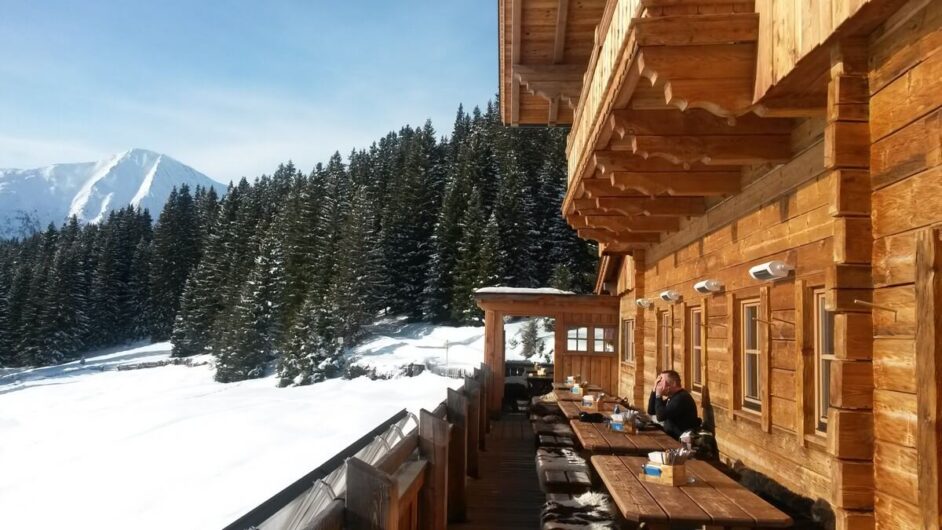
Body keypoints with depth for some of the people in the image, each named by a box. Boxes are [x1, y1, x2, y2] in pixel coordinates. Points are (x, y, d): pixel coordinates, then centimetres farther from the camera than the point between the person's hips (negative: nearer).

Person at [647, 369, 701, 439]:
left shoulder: (682, 397, -20)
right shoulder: (672, 397, 11)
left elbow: (660, 417, -25)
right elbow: (651, 412, 11)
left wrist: (658, 395, -15)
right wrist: (654, 390, 2)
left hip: (681, 439, -9)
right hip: (671, 435, 9)